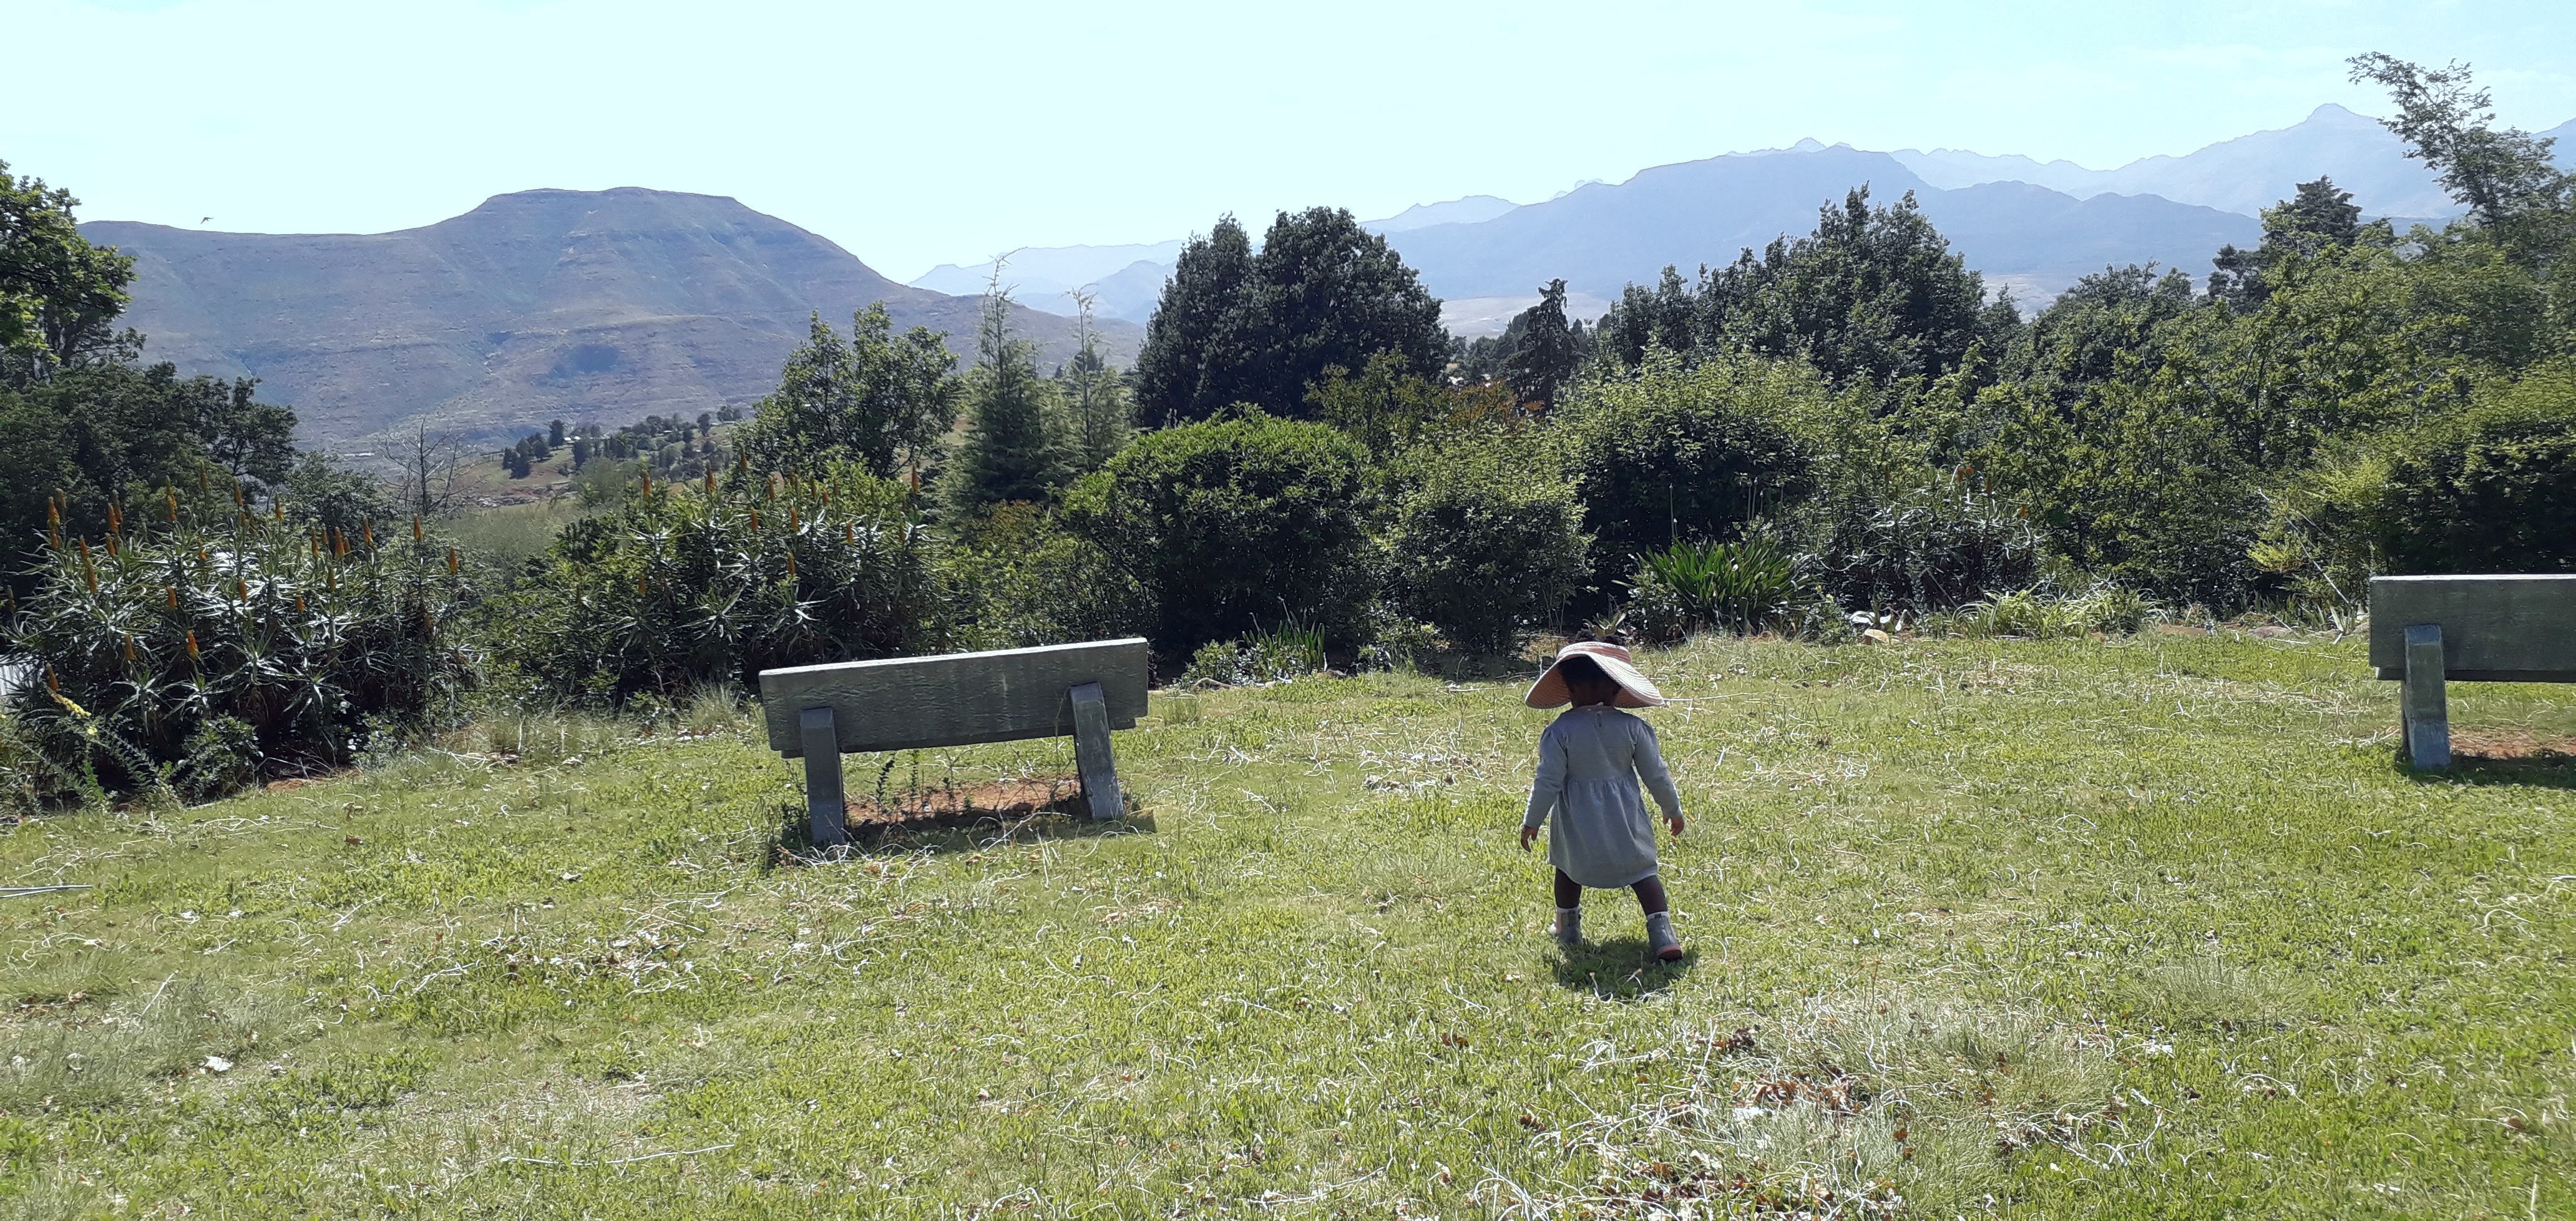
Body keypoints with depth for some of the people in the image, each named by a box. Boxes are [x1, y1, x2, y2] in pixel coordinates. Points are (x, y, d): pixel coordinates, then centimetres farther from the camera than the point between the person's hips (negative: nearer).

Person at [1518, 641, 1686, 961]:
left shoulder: (1558, 732, -14)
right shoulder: (1633, 727, -8)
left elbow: (1548, 782, -11)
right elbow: (1656, 775, -1)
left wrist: (1532, 821, 2)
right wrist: (1673, 809, 15)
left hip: (1578, 823, -1)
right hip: (1625, 820, 1)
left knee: (1568, 867, 23)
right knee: (1642, 871, 9)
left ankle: (1568, 929, 34)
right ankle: (1662, 933, -4)